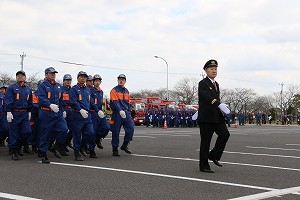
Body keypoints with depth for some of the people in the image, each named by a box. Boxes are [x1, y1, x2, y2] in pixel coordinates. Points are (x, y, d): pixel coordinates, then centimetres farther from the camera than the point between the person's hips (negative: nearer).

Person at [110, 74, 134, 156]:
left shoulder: (126, 91, 17)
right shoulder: (114, 90, -4)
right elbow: (115, 102, -17)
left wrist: (128, 112, 16)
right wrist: (120, 111, -30)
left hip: (126, 113, 6)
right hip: (117, 113, -6)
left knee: (131, 128, -8)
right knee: (116, 132, -1)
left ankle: (124, 145, 8)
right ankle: (115, 150, 8)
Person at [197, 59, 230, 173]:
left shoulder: (216, 84, 18)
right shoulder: (203, 84, -9)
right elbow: (208, 97, -26)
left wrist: (222, 109, 7)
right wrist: (220, 105, -40)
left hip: (217, 117, 7)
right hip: (206, 117, -7)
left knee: (225, 134, -9)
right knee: (205, 141, -2)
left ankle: (214, 156, 9)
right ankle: (204, 166, 8)